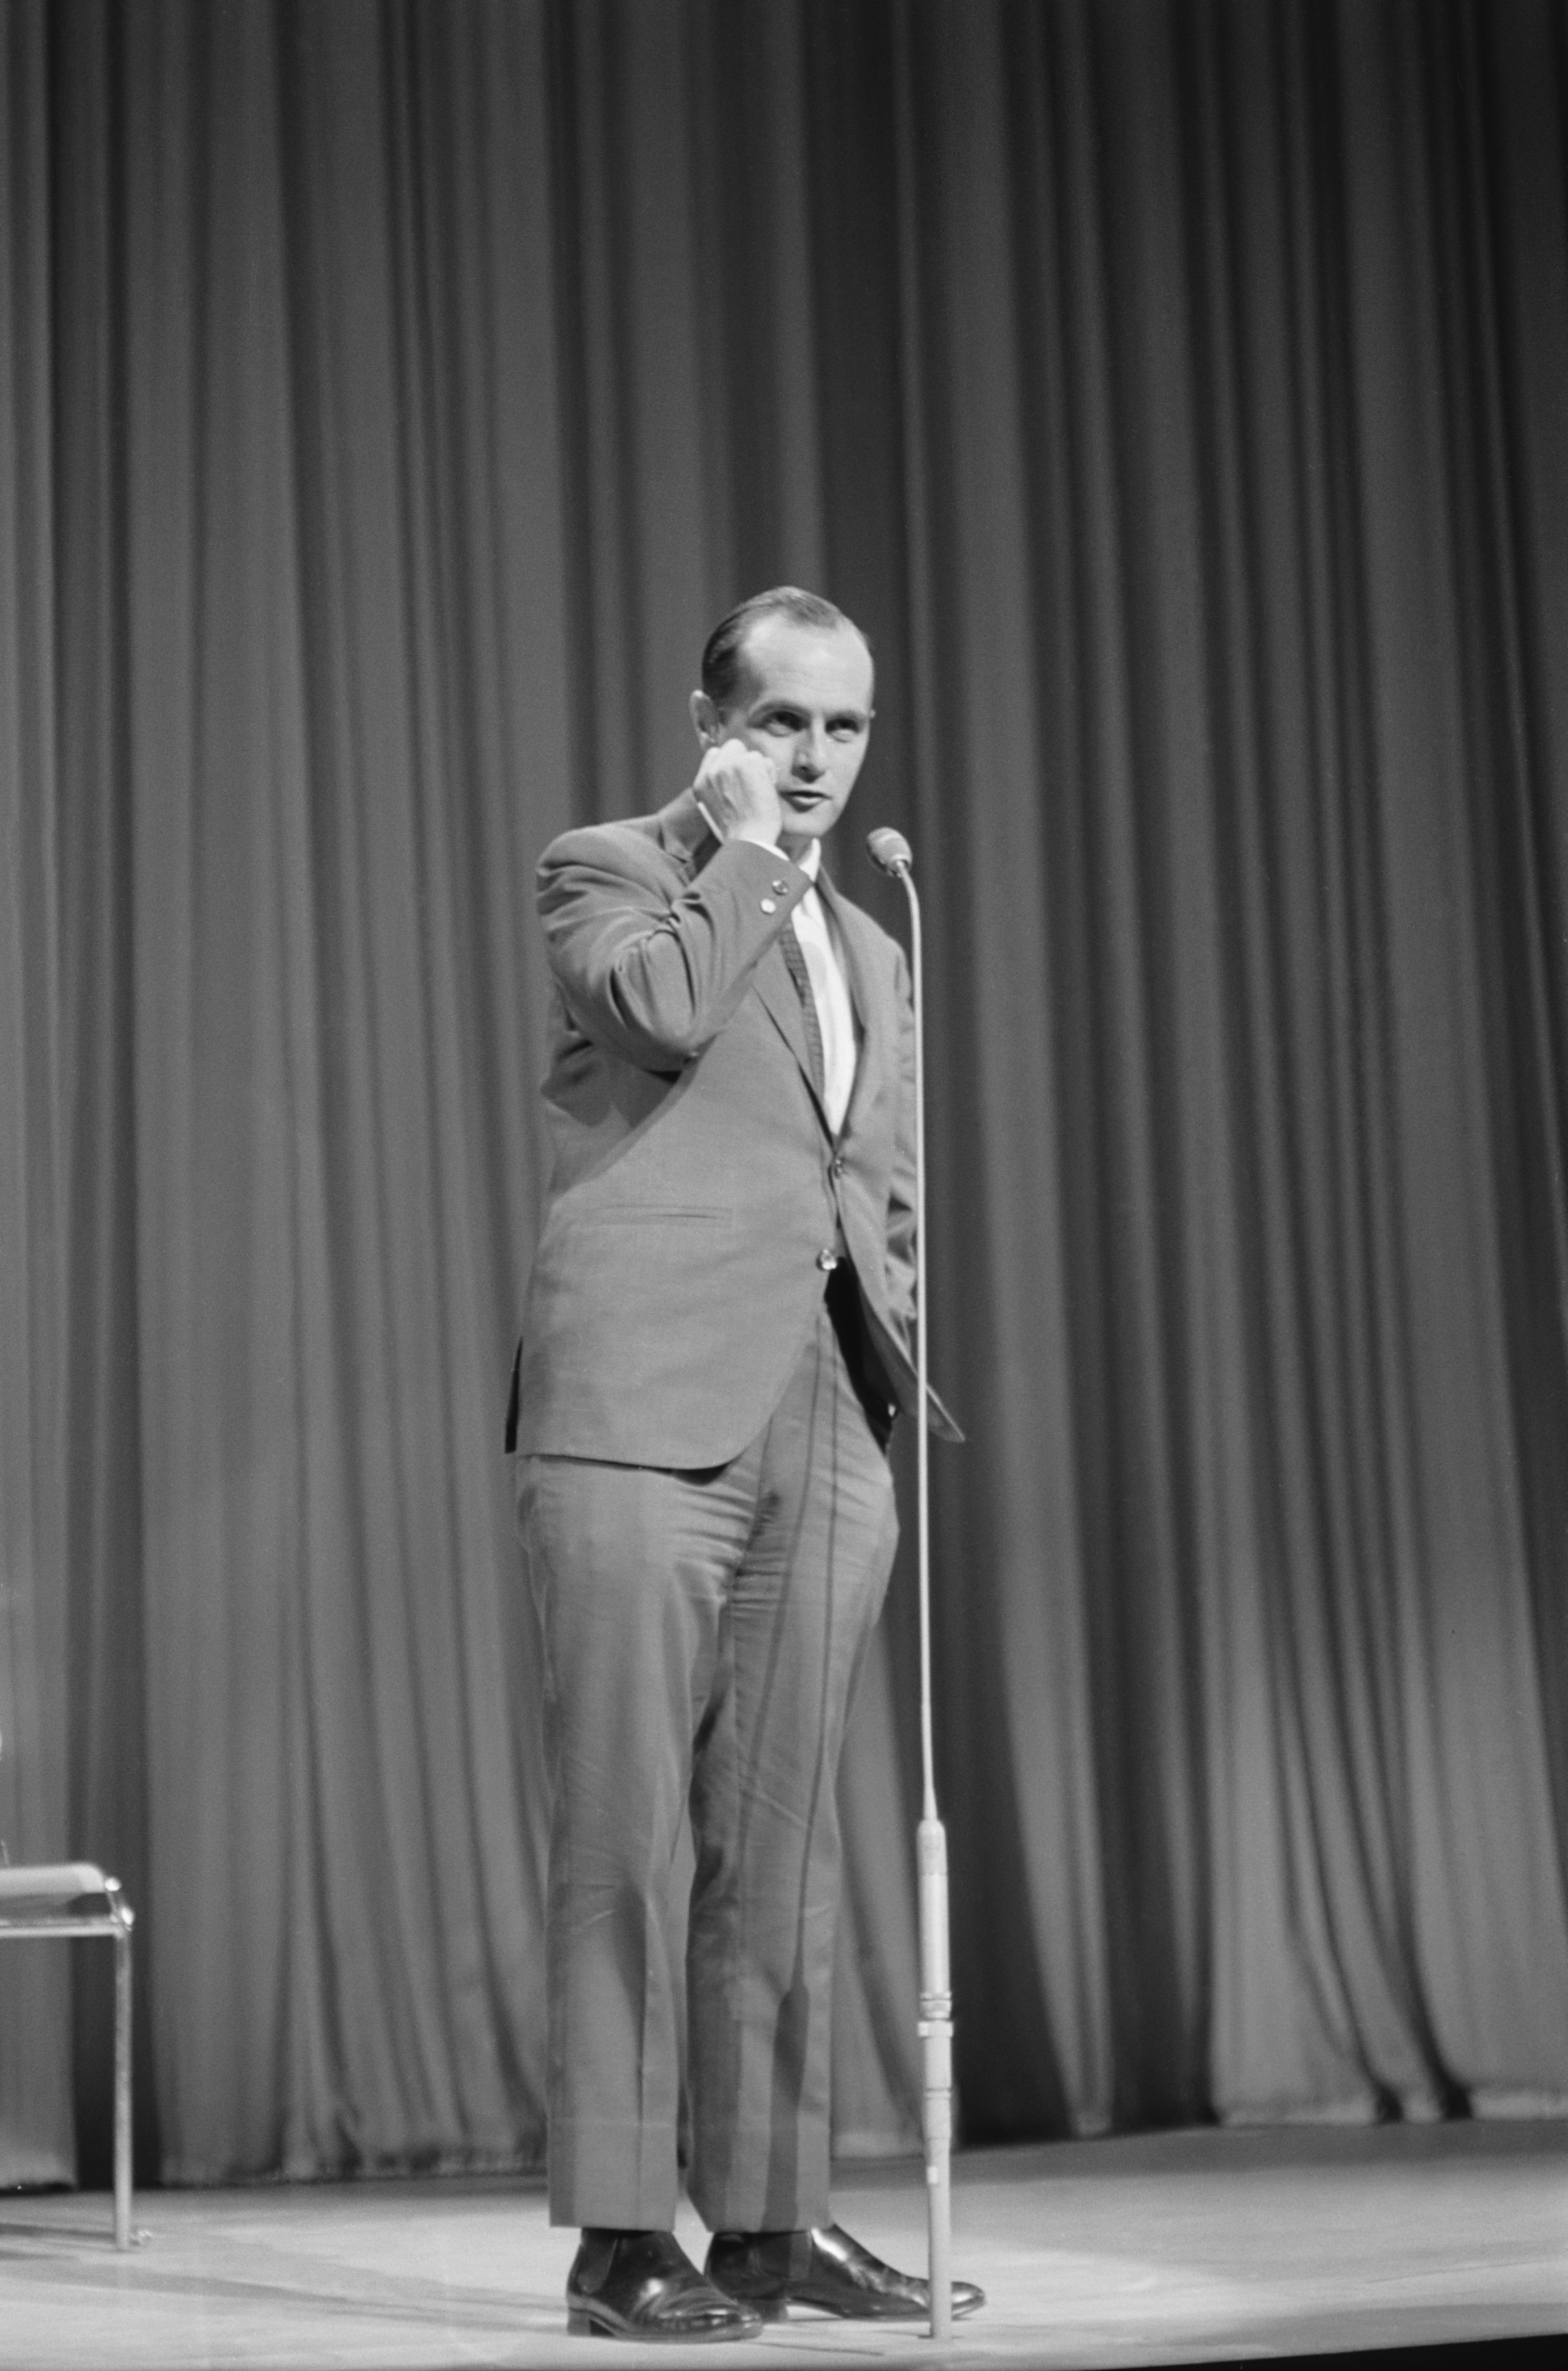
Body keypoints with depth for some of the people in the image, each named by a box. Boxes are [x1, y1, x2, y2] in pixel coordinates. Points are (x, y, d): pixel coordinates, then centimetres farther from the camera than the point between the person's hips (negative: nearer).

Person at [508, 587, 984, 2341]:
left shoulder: (869, 949, 24)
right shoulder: (604, 872, 5)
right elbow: (666, 1004, -18)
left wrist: (896, 1375, 14)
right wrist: (738, 842, -4)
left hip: (823, 1427, 6)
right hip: (642, 1409, -6)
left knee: (782, 1845, 7)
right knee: (621, 1833, -5)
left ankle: (770, 2214, 12)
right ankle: (619, 2234, -2)